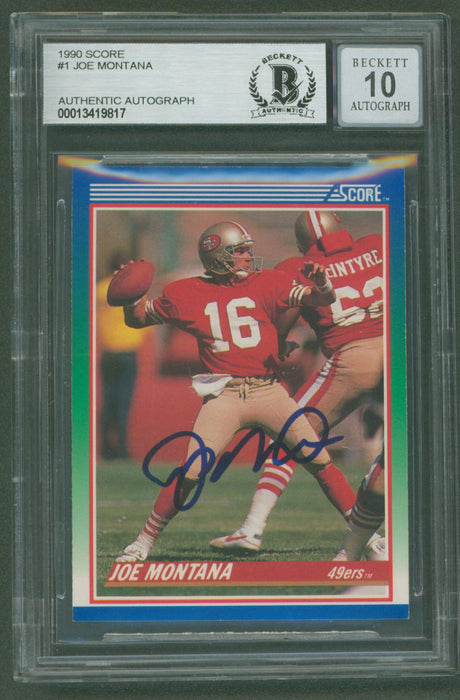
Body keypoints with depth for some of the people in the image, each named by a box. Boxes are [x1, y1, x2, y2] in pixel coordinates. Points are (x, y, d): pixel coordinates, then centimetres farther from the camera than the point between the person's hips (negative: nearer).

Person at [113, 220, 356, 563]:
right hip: (223, 395, -1)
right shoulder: (187, 294, 6)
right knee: (190, 473, -11)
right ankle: (144, 542, 5)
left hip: (268, 390, 1)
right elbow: (137, 318, 18)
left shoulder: (267, 283, 5)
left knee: (320, 460, -5)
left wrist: (321, 286, -26)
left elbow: (322, 299, -2)